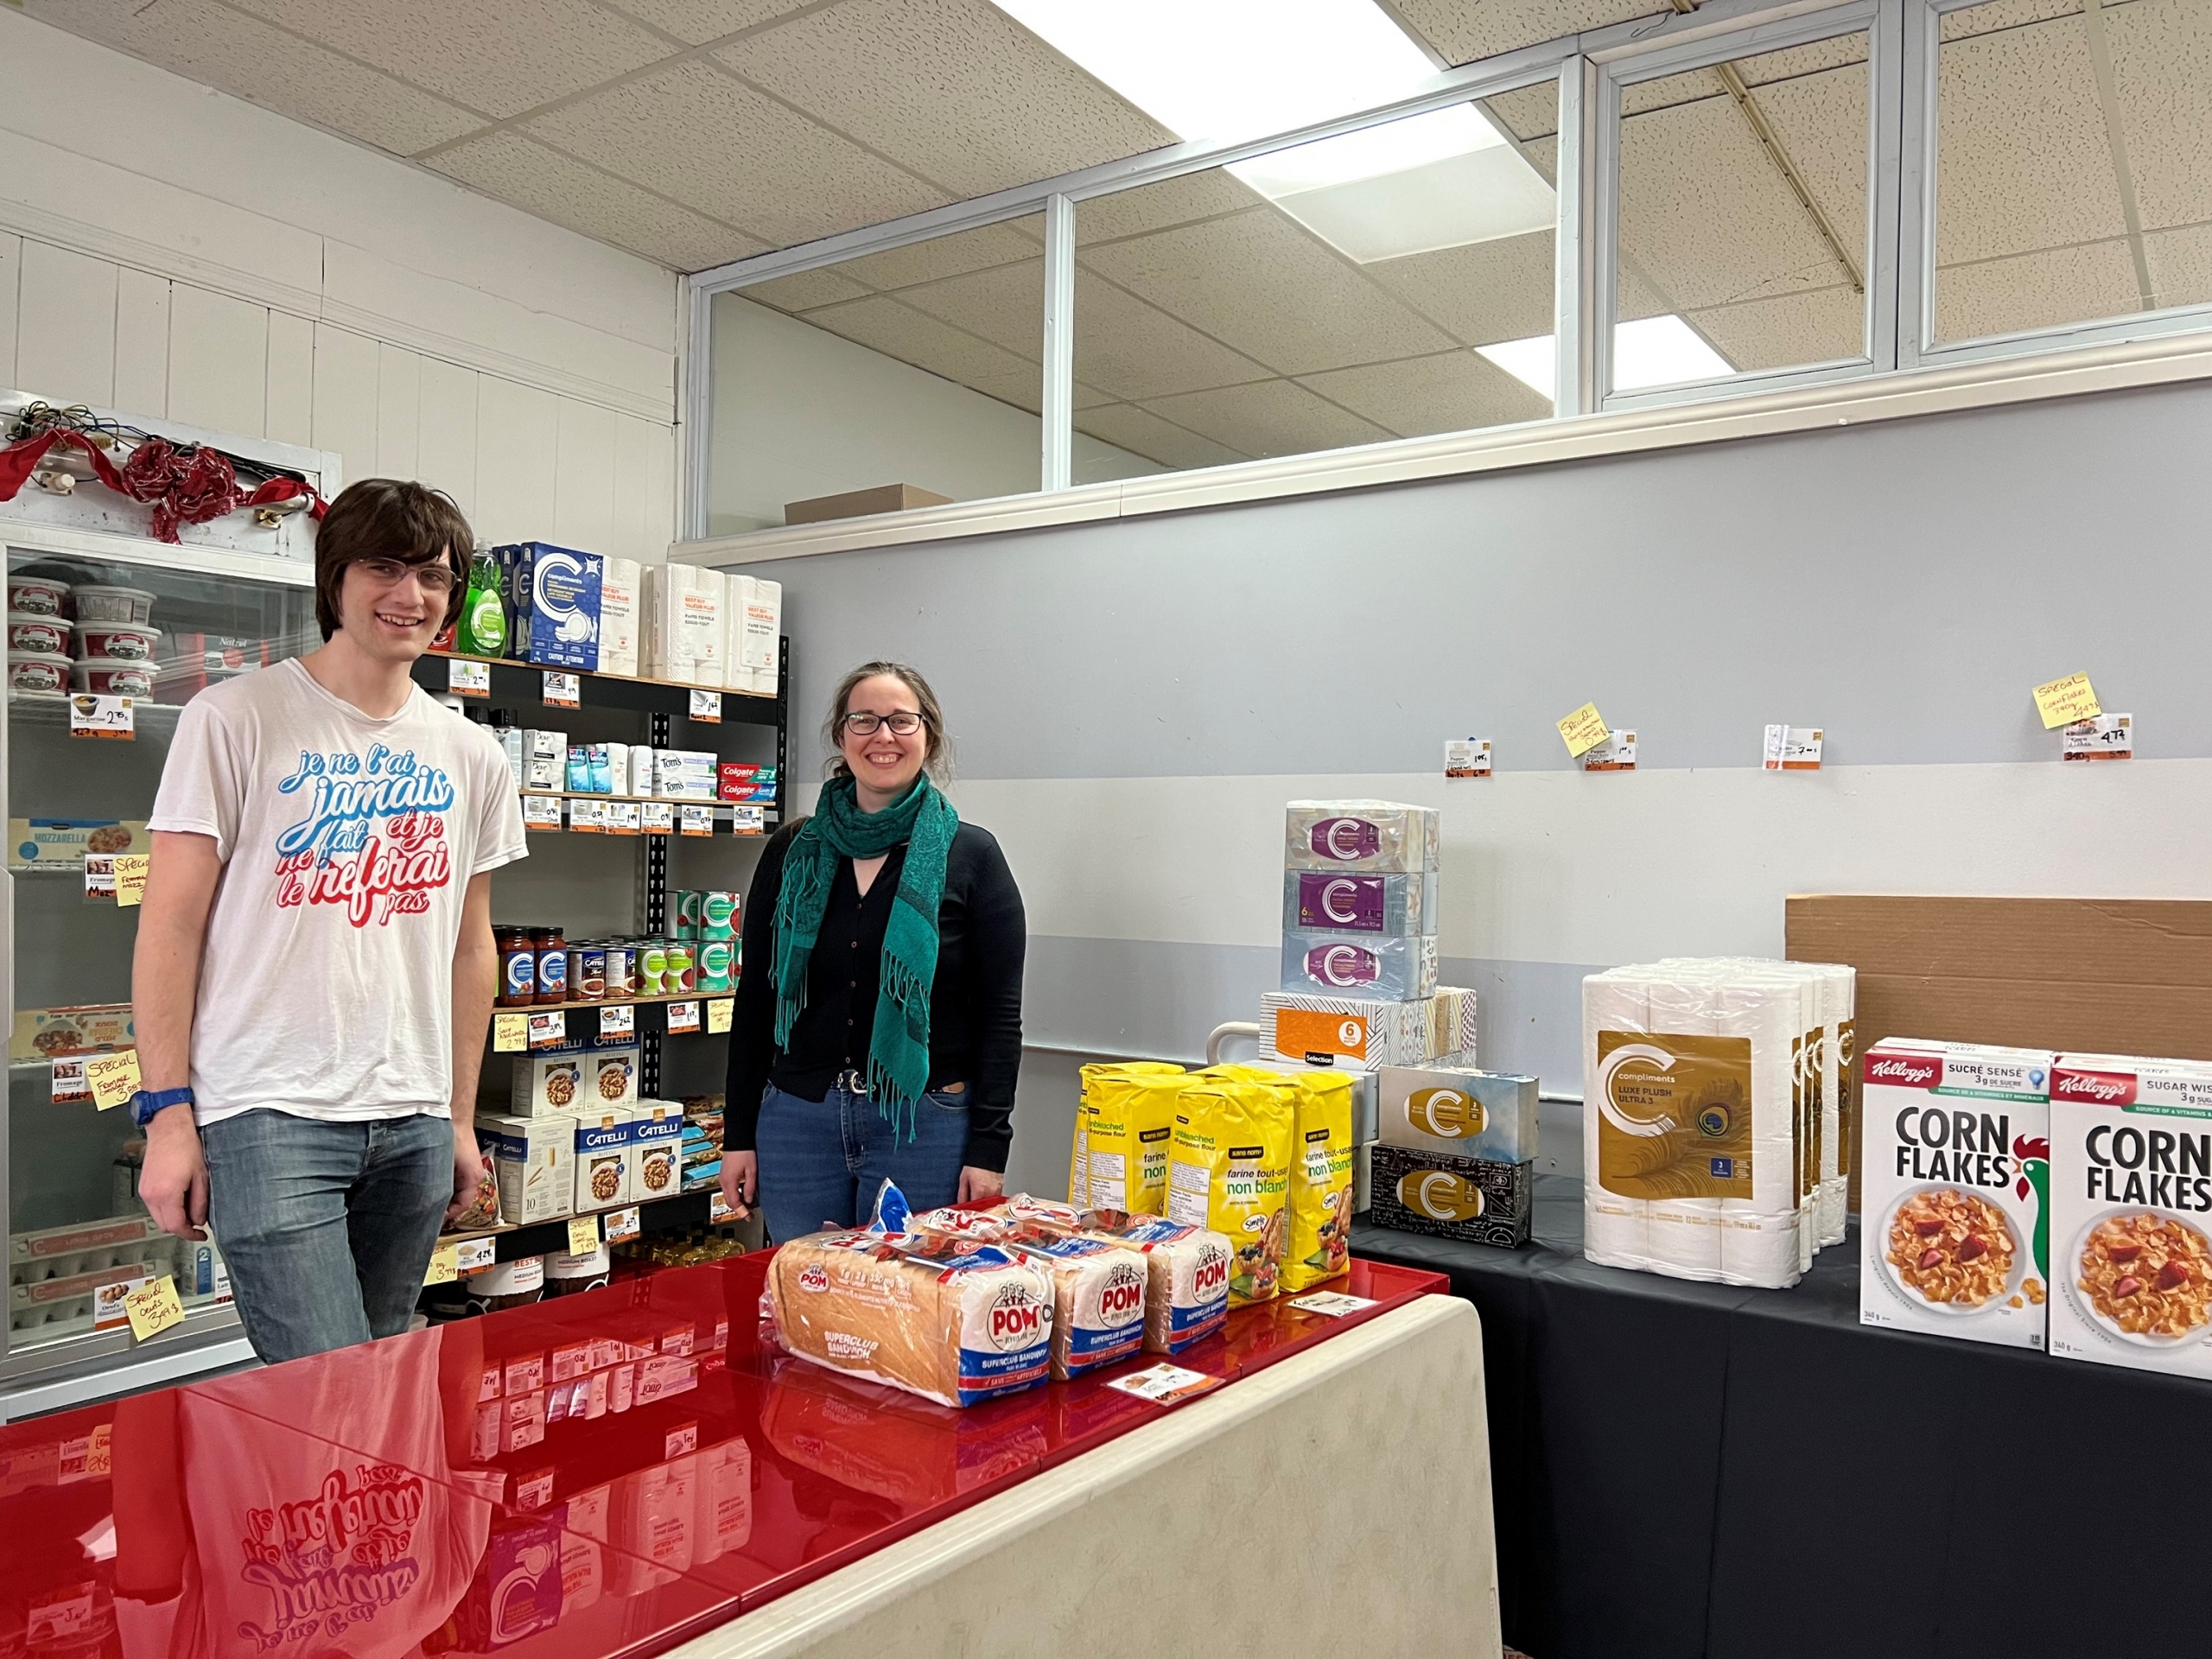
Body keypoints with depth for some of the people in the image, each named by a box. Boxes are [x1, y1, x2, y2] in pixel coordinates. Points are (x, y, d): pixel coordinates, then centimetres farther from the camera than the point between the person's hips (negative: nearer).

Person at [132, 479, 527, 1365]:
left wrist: (460, 1118, 14)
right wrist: (168, 1114, -7)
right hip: (269, 1117, -4)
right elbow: (171, 927, -4)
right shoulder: (235, 719, -3)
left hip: (415, 1125, 5)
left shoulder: (472, 756, 9)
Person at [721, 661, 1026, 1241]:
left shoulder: (971, 856, -2)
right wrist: (738, 1132, 6)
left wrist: (988, 1148, -10)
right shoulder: (792, 852, 6)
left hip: (925, 1127, -2)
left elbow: (1000, 1015, -4)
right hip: (795, 1121, 3)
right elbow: (755, 998, 9)